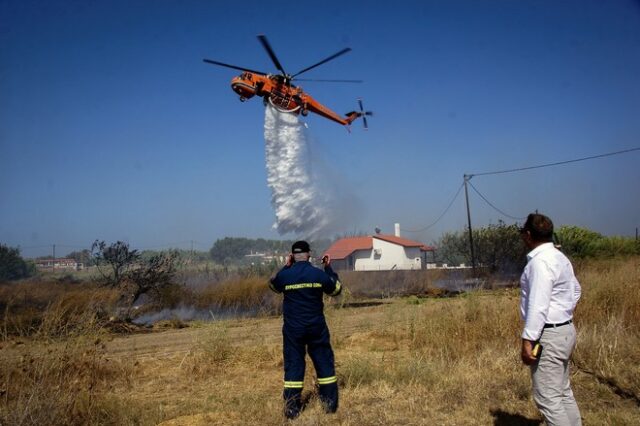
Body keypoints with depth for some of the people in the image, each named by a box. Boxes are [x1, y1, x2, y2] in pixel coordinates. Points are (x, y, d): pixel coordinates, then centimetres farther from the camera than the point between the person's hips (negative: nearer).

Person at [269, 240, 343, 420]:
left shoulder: (284, 275, -8)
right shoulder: (319, 274, -8)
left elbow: (273, 285, 16)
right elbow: (336, 289, 9)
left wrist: (286, 267, 16)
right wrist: (329, 267, 13)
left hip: (293, 329, 0)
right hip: (316, 327, 0)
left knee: (293, 365, 6)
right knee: (324, 362, 11)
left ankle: (292, 408, 6)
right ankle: (330, 403, 16)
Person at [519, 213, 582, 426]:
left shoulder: (540, 261, -20)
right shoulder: (558, 257, 12)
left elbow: (538, 305, -25)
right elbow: (575, 289, 26)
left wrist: (527, 340, -24)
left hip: (549, 335, -10)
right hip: (563, 330, 10)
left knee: (547, 398, -5)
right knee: (562, 392, 17)